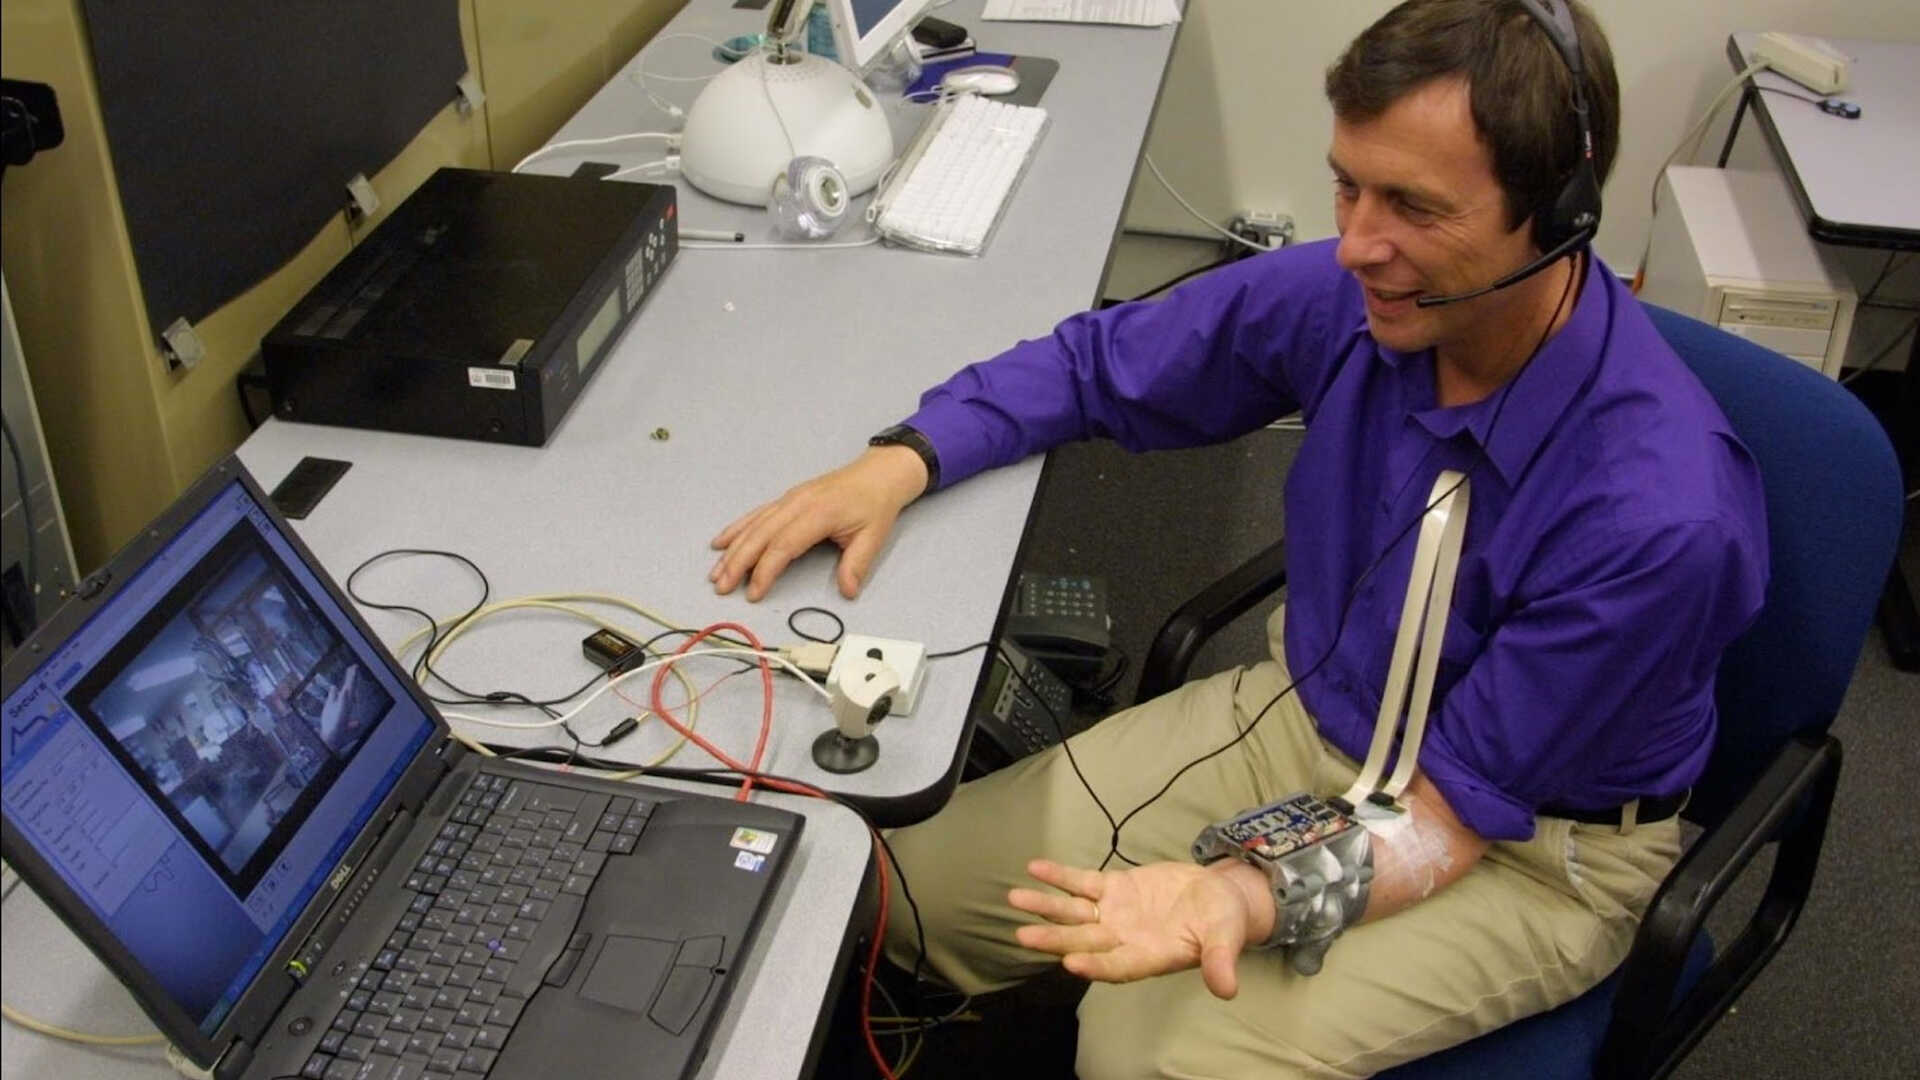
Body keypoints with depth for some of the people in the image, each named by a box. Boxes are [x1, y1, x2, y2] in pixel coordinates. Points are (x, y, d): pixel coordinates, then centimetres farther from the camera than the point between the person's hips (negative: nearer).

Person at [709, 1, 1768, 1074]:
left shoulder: (1660, 512, -32)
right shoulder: (1349, 294, -17)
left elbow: (1456, 807, -24)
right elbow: (1100, 363, -1)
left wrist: (1249, 897, -41)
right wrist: (902, 459, -16)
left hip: (1527, 843, -4)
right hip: (1305, 711, 5)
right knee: (918, 882, -3)